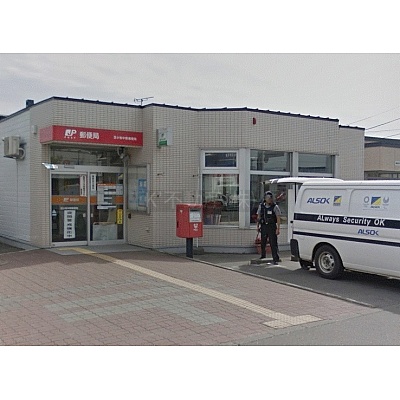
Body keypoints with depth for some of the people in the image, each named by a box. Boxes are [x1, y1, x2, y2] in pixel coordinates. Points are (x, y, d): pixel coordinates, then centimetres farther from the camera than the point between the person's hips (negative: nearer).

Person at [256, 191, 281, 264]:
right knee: (263, 242, 14)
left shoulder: (275, 207, -5)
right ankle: (263, 256, 34)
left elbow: (278, 218, -8)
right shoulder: (261, 206, 6)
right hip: (264, 226, 4)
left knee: (273, 243, -7)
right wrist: (258, 226, 9)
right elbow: (258, 217, 14)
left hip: (272, 227, -4)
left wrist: (278, 228, -14)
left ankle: (275, 259, -4)